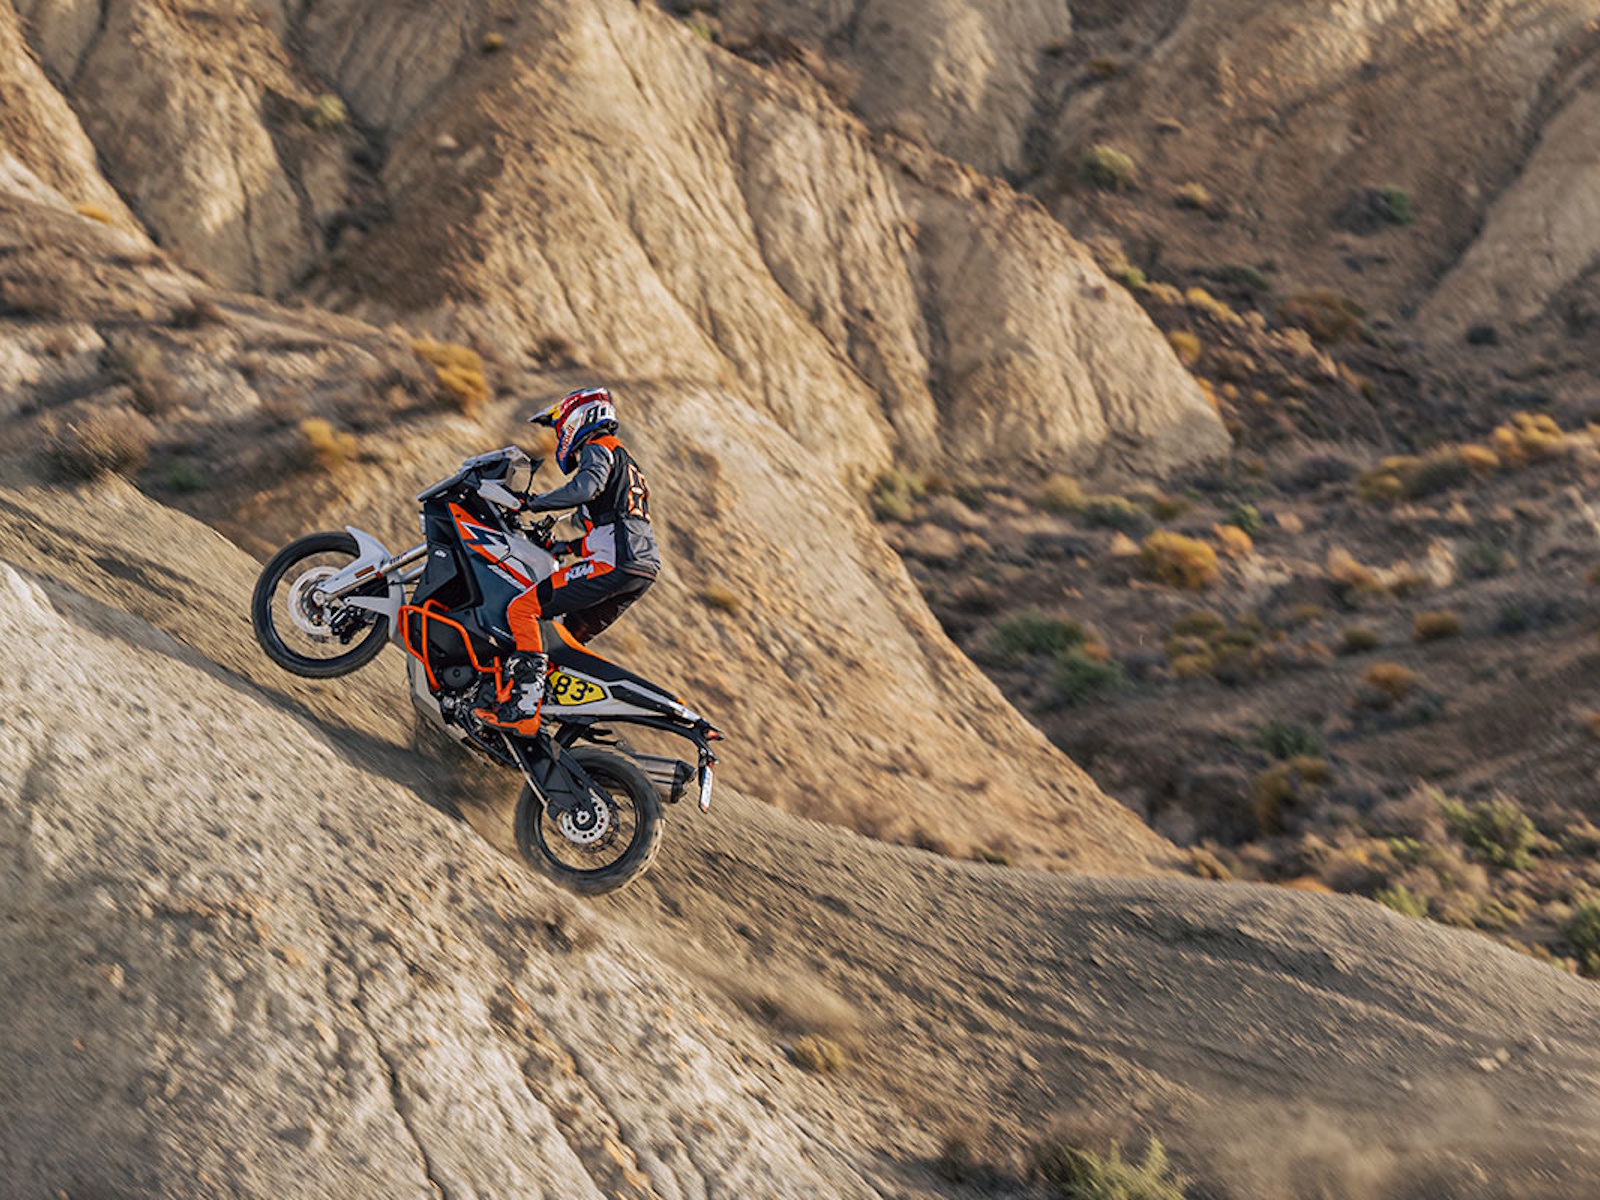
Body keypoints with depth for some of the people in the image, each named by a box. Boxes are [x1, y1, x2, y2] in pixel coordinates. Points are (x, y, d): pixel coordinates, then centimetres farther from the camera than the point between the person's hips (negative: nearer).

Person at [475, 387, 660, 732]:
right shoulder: (625, 461, 32)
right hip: (644, 569, 10)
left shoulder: (598, 448, 3)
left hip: (614, 565, -10)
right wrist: (566, 547, 32)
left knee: (522, 610, -12)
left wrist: (535, 503, -12)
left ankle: (525, 706, -22)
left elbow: (587, 486, -20)